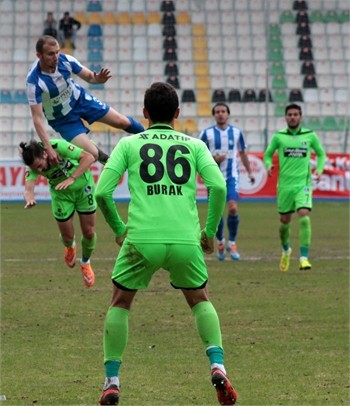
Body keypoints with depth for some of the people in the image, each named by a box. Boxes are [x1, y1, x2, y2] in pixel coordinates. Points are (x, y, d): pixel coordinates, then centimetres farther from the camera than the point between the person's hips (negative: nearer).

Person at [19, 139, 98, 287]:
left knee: (89, 233, 4)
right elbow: (29, 187, -34)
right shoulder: (33, 165, -23)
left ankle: (85, 263, 34)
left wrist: (72, 178, -45)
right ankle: (70, 247, 43)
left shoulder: (58, 146, -34)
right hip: (61, 194, 2)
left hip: (83, 187, -2)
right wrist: (30, 199, -59)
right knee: (67, 237, 4)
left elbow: (88, 157, -35)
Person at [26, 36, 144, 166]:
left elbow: (89, 76, -8)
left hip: (80, 98, 3)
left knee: (122, 122, 7)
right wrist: (48, 148, -38)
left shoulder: (65, 60, -23)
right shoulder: (34, 81, -34)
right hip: (63, 119, -3)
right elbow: (37, 118, -31)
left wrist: (97, 79, -34)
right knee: (93, 154, -12)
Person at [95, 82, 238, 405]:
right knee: (200, 300, 25)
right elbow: (218, 186, -1)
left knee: (120, 302, 21)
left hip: (141, 240, -1)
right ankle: (217, 365, 3)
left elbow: (102, 192, 3)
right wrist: (210, 231, 11)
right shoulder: (194, 145, 13)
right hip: (186, 240, 1)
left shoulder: (128, 144, 11)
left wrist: (118, 229, 17)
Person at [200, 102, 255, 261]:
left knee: (233, 208, -17)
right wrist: (213, 159, -15)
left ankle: (232, 243, -2)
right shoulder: (207, 133, -1)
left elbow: (243, 152, 18)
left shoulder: (237, 132, 5)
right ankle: (220, 242, 26)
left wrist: (249, 172, 19)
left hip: (232, 176, 0)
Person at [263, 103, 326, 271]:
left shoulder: (310, 136, 2)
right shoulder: (278, 136, 1)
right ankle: (286, 250, 39)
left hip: (303, 184, -1)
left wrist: (319, 169, -2)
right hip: (284, 184, 1)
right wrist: (268, 165, -9)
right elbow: (268, 155, 12)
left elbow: (321, 154, 15)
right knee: (284, 221, 10)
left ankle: (304, 257, -16)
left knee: (304, 218, -18)